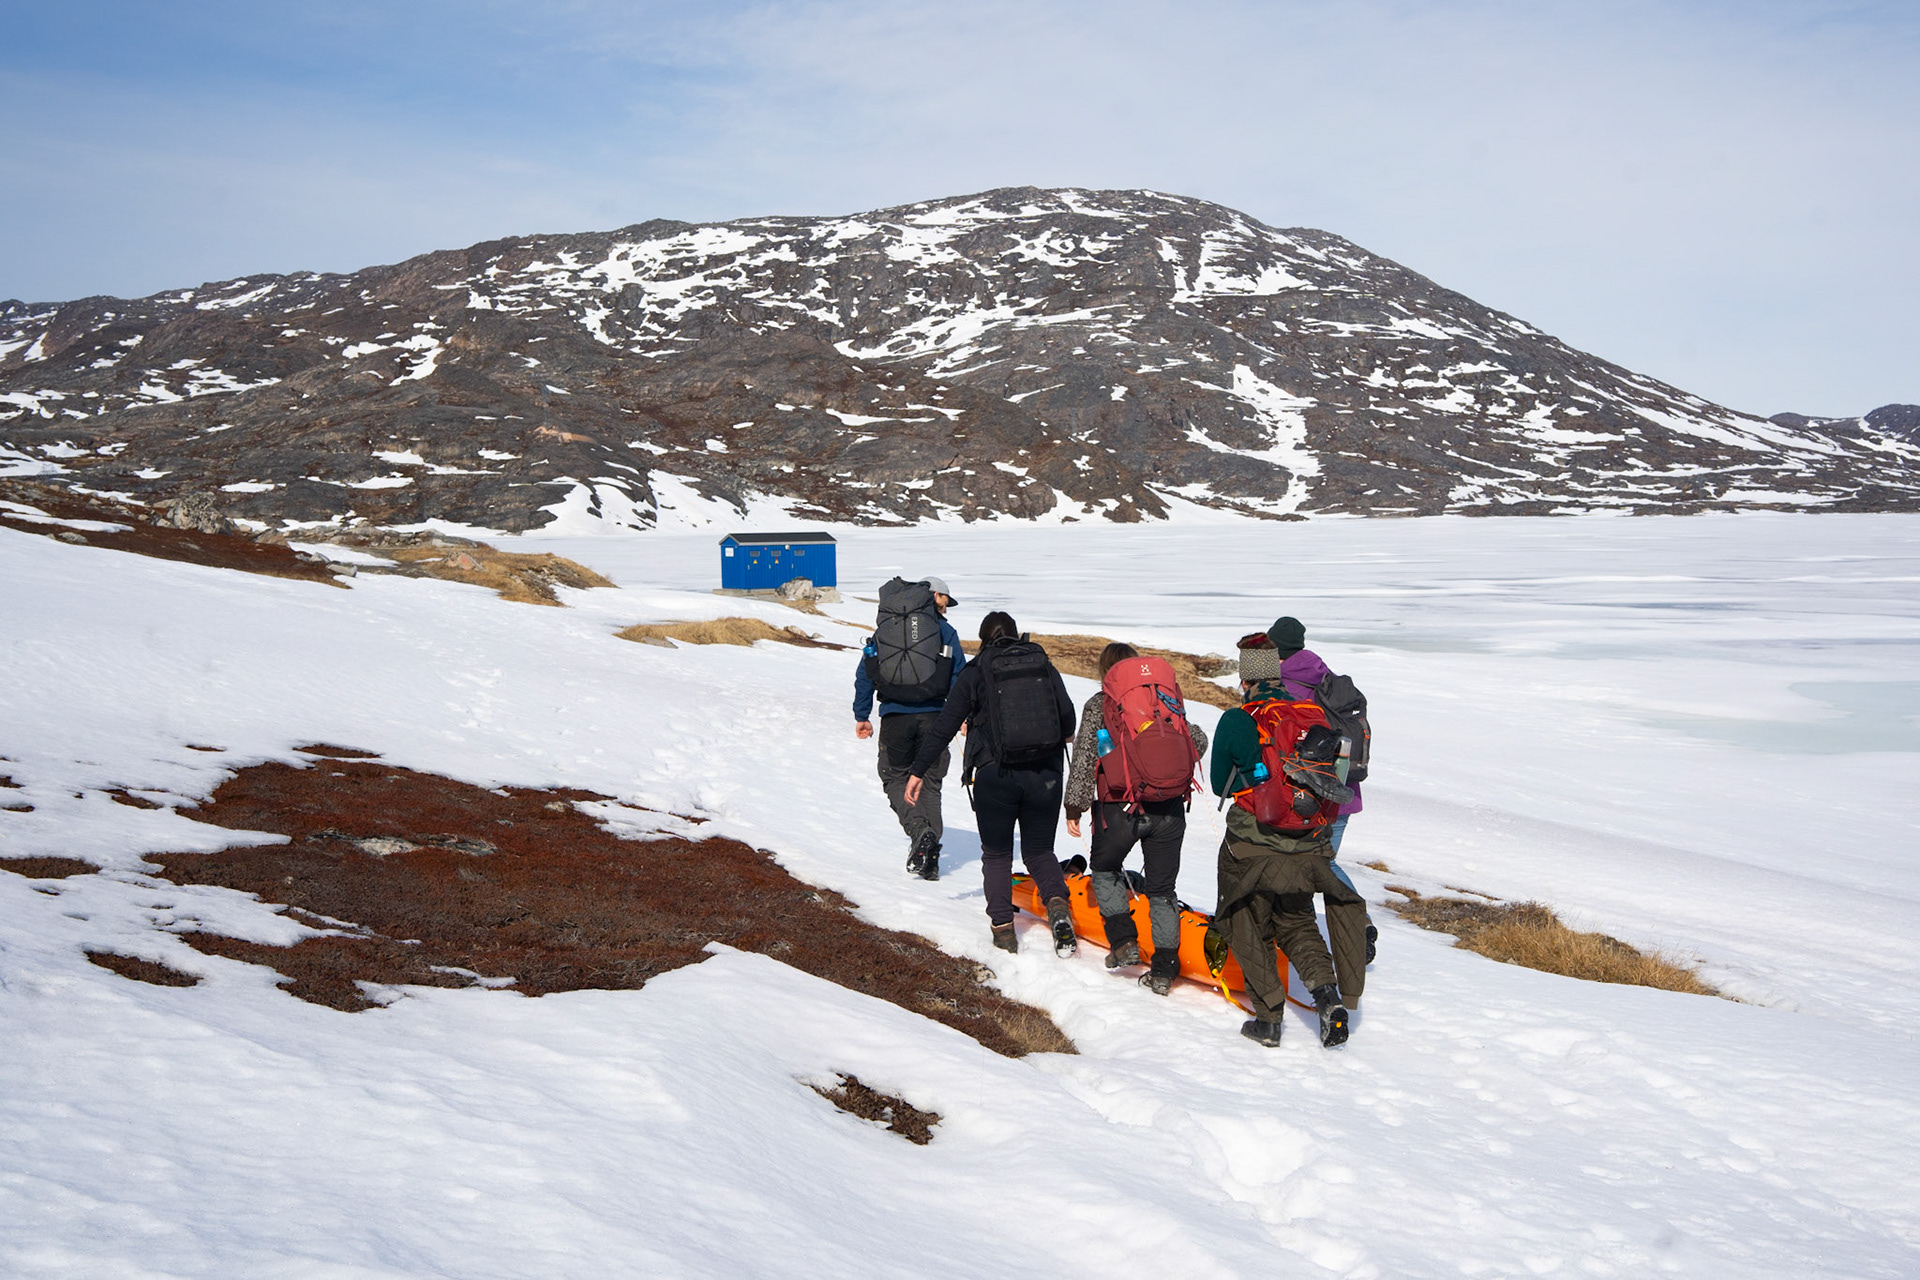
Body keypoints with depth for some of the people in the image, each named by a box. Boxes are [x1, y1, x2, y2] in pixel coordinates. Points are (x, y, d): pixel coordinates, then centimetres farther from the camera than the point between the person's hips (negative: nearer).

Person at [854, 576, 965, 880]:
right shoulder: (945, 632, 5)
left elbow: (865, 672, 7)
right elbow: (959, 676, 2)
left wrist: (862, 715, 13)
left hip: (895, 715, 0)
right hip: (933, 715, 0)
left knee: (895, 777, 12)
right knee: (929, 780, 11)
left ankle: (919, 828, -16)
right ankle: (931, 857, 4)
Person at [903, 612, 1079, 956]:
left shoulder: (975, 674, 1)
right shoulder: (1044, 666, 7)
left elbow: (944, 727, 0)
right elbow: (1068, 716, 10)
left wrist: (918, 772, 8)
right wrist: (1061, 738, 33)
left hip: (995, 776, -2)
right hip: (1044, 776, 2)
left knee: (996, 854, 14)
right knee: (1039, 851, 15)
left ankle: (1002, 927, 6)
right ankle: (1057, 902, -12)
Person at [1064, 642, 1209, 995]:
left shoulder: (1098, 705, 0)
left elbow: (1083, 757, -6)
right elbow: (1198, 740, 14)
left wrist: (1074, 806, -1)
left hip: (1120, 809, -3)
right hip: (1169, 808, 3)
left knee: (1104, 870, 23)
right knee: (1161, 889, 13)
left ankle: (1124, 941, 10)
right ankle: (1163, 970, 12)